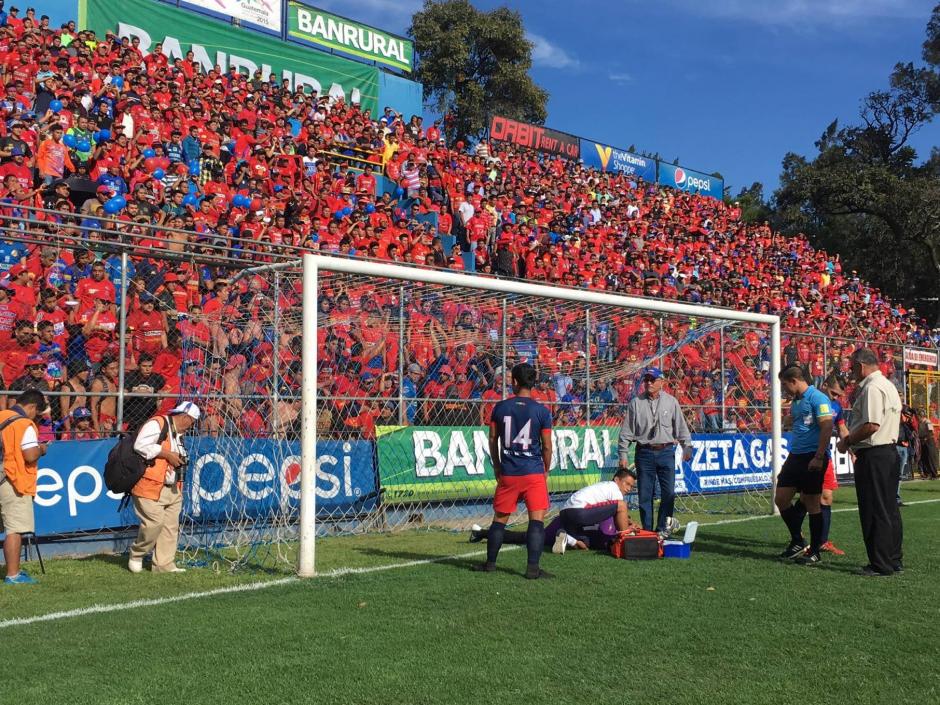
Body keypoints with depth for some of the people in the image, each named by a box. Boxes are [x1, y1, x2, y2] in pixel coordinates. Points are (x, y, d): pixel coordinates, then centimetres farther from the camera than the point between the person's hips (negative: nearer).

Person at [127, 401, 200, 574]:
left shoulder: (178, 435, 21)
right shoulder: (156, 424, -9)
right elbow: (140, 445, -21)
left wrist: (179, 459, 13)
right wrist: (167, 454, -16)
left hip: (172, 489, 9)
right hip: (151, 487, -9)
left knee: (171, 526, 4)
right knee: (154, 522, -13)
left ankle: (164, 564, 9)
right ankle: (136, 555, 10)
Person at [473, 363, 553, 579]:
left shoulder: (500, 408, 1)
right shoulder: (541, 411, -4)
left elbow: (493, 441, 6)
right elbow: (547, 447, -2)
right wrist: (546, 472, 12)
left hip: (508, 473, 3)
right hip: (534, 472, -2)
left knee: (499, 519, 14)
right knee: (537, 519, -1)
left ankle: (490, 563, 23)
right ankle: (533, 567, -7)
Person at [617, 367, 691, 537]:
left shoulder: (671, 401, 5)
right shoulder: (635, 403, 3)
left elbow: (681, 427, 9)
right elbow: (626, 431, 3)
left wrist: (687, 447, 2)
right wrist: (623, 454, 0)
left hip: (666, 452, 0)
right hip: (644, 452, 0)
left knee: (668, 491, -2)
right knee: (645, 494, 3)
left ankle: (663, 528, 10)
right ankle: (647, 530, 11)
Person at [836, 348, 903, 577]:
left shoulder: (871, 388, -16)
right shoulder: (889, 386, 16)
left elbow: (871, 426, -24)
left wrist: (847, 442, -11)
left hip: (873, 456, -10)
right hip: (890, 452, 10)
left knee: (875, 513, -3)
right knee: (890, 509, 14)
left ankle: (881, 565, 2)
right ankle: (894, 560, 22)